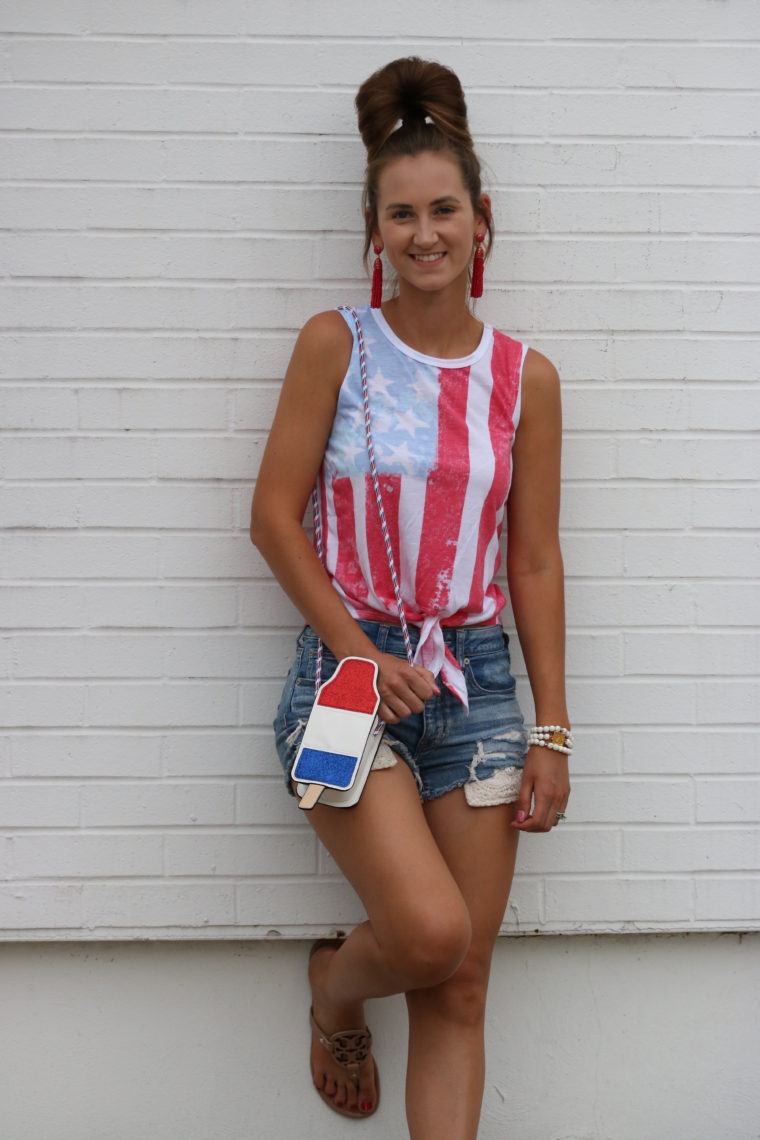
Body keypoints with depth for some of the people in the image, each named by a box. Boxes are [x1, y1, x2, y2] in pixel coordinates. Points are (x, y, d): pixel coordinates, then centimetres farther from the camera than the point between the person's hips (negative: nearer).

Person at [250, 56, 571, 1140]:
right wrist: (358, 651, -10)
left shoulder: (526, 377, 4)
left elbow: (535, 561, 6)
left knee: (461, 985, 4)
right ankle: (332, 982, 19)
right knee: (431, 932, -16)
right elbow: (275, 514, -2)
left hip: (475, 678, 3)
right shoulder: (336, 343, -2)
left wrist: (552, 732, 3)